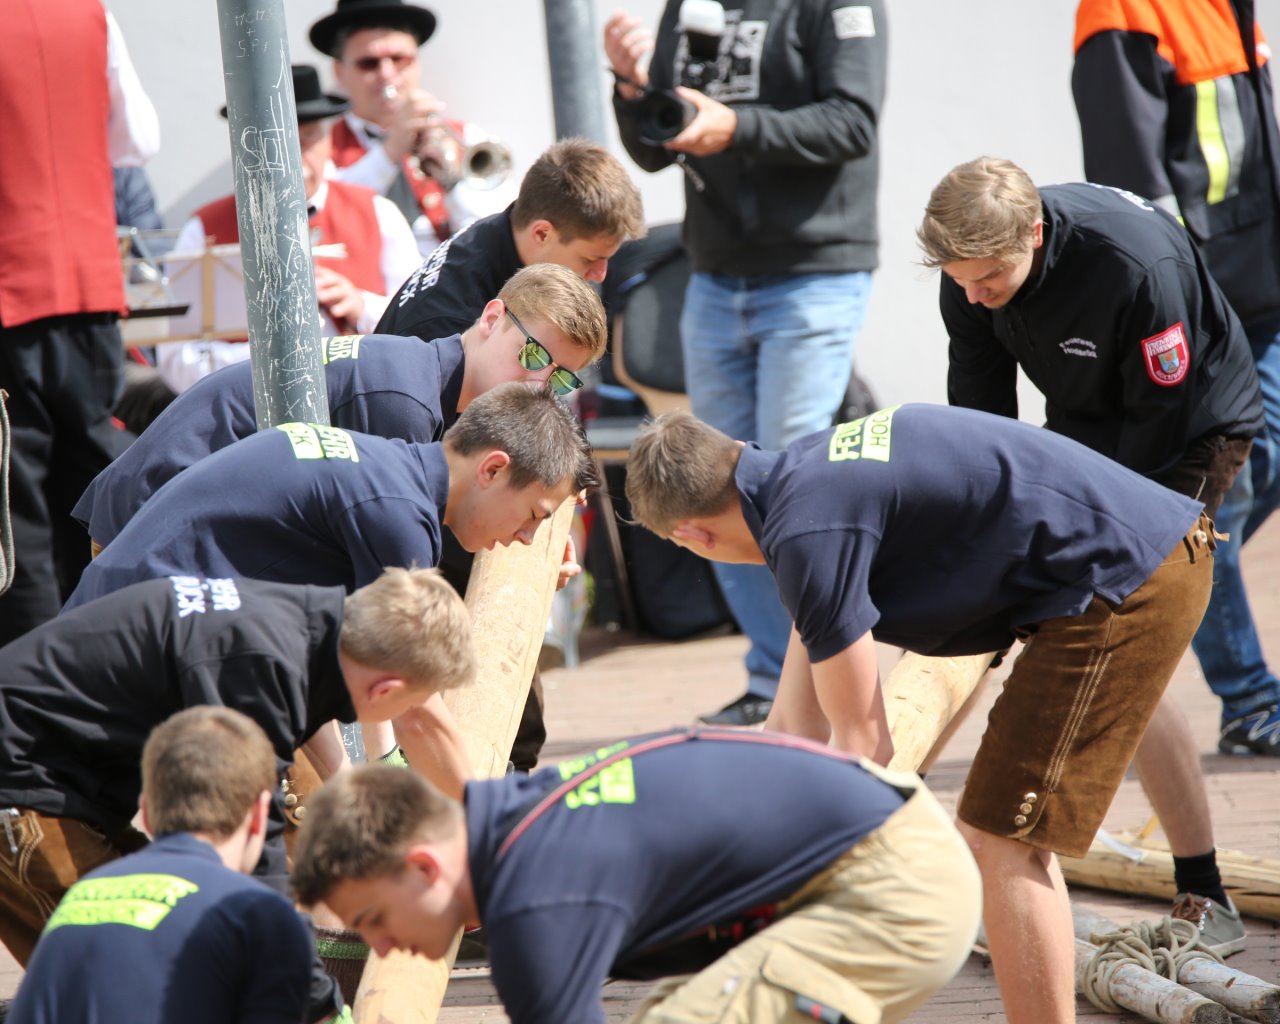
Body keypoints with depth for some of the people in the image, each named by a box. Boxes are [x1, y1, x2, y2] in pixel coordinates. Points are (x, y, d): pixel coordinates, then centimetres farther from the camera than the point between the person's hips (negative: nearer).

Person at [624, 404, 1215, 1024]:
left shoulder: (809, 533, -16)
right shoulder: (807, 472, 15)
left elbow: (863, 748, -9)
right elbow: (797, 726, 24)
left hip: (1122, 586, -10)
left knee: (999, 846, -7)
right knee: (1014, 839, 19)